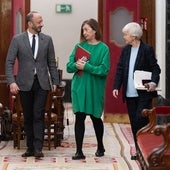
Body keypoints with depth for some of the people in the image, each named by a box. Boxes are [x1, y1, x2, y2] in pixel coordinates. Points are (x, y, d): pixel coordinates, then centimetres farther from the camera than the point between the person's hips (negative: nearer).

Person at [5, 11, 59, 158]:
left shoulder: (47, 39, 6)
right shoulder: (17, 39, 1)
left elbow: (51, 63, 9)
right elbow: (9, 62, -2)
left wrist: (55, 81, 4)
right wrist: (11, 81, -14)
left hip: (42, 83, 0)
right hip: (25, 83, 0)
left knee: (38, 116, -8)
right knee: (28, 117, 7)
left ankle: (38, 148, -9)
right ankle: (30, 147, 15)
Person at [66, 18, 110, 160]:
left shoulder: (103, 48, -4)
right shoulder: (79, 46, 5)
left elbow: (104, 70, -12)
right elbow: (69, 67, 3)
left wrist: (86, 66, -17)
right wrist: (76, 65, -18)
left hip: (95, 88, -2)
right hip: (79, 87, 2)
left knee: (95, 117, 12)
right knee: (79, 117, -3)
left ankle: (100, 147, 33)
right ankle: (79, 151, 0)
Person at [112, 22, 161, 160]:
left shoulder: (147, 49, -7)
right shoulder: (126, 50, 10)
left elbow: (155, 68, -7)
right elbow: (120, 70, 11)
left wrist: (154, 82, -24)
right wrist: (116, 87, 2)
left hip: (144, 93, -6)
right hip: (130, 93, 6)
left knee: (141, 120, -11)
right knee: (134, 123, 8)